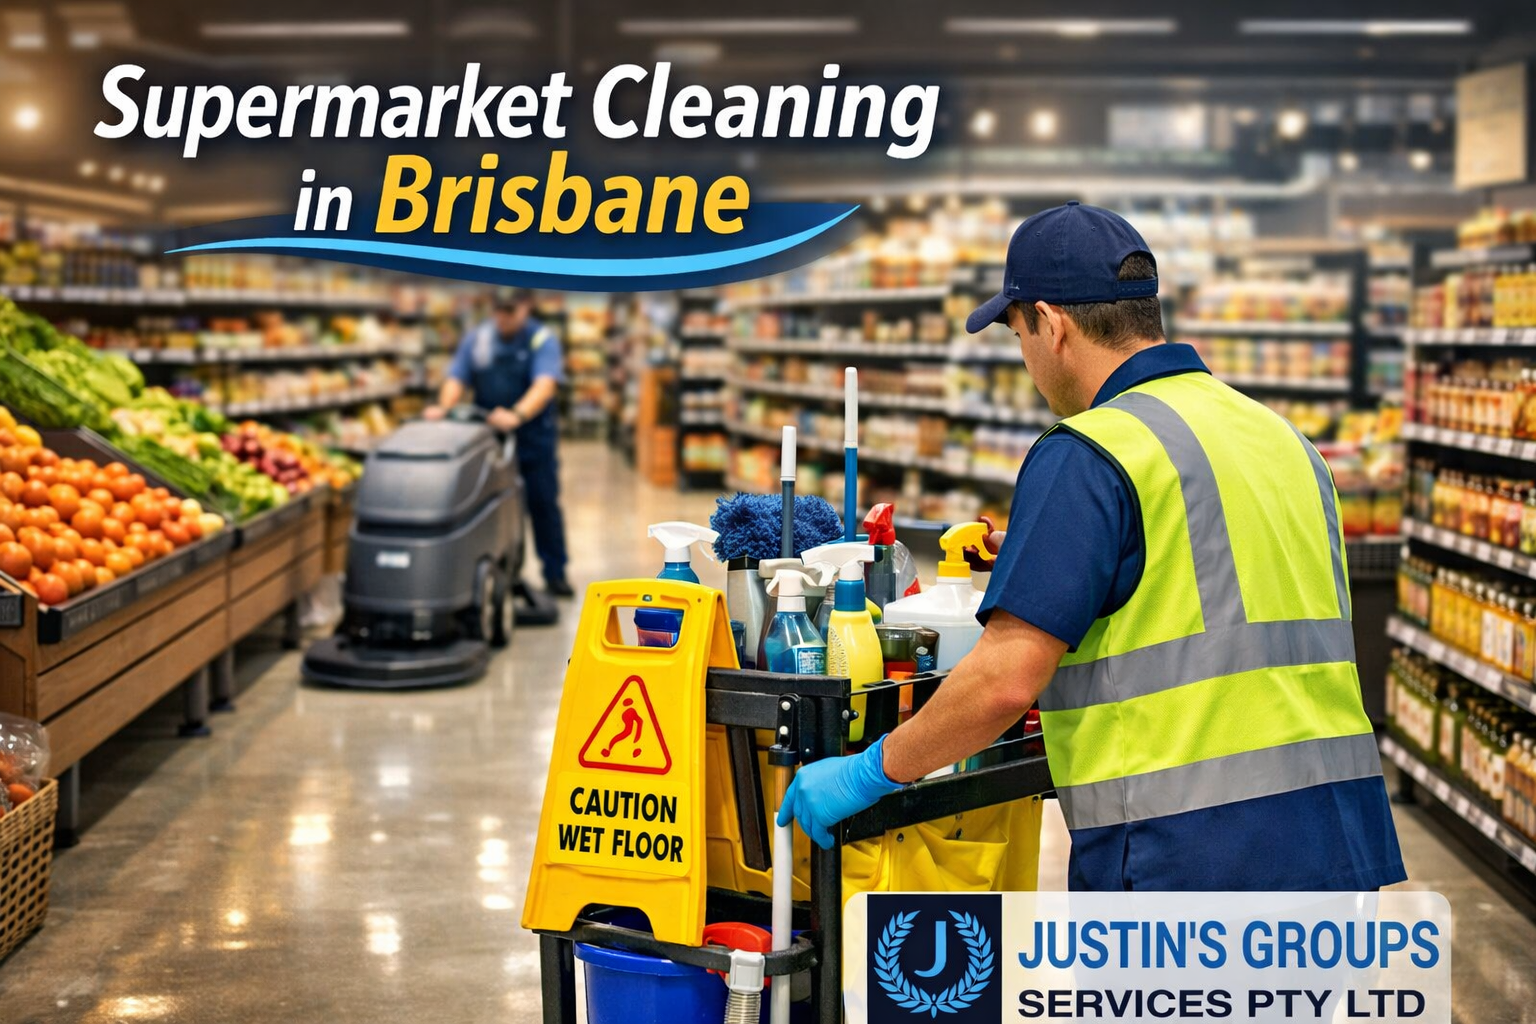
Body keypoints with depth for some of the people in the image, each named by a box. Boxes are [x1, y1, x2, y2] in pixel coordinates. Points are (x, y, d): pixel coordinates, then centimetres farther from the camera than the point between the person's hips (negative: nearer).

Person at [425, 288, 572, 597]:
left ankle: (555, 573, 13)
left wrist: (517, 414, -42)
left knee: (544, 504, 4)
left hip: (533, 435, -2)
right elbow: (457, 378, -1)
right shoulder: (476, 337, 3)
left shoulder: (542, 339, -9)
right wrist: (444, 407, -23)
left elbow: (545, 384, -24)